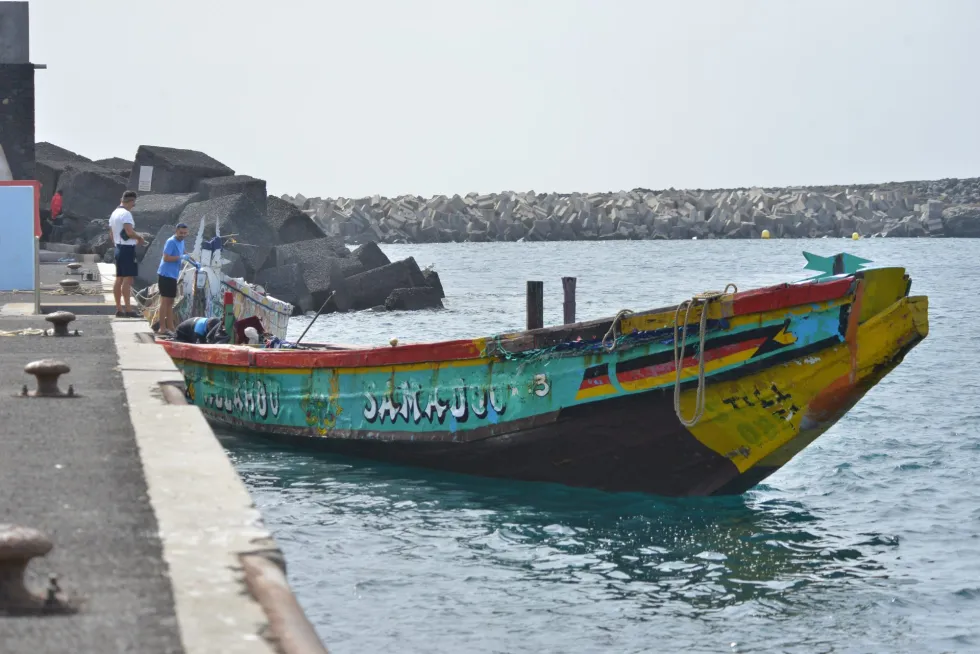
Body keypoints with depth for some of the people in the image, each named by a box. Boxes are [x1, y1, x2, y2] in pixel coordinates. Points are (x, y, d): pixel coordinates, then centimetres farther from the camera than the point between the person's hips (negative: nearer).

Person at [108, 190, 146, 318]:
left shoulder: (114, 213, 15)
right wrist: (140, 238, -7)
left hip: (118, 248, 9)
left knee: (119, 279, 10)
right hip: (127, 249, -9)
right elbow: (129, 232, -25)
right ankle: (128, 309, -12)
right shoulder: (126, 213, -15)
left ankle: (119, 309, 12)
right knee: (128, 278, -9)